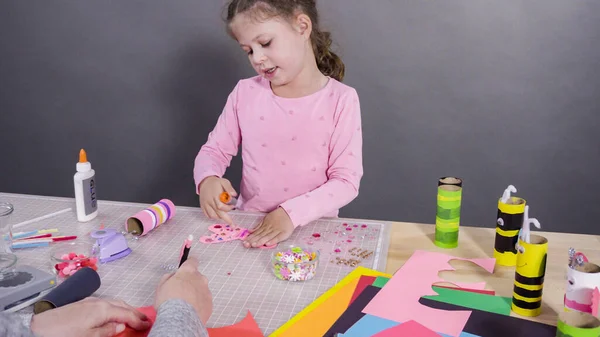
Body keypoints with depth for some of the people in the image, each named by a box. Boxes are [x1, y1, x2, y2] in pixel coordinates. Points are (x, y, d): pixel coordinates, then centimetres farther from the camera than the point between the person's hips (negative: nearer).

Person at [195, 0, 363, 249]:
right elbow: (214, 151, 9)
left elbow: (346, 181, -11)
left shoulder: (341, 99, -8)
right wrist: (207, 179, -13)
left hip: (312, 228, -2)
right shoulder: (245, 93, 1)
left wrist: (293, 213, -24)